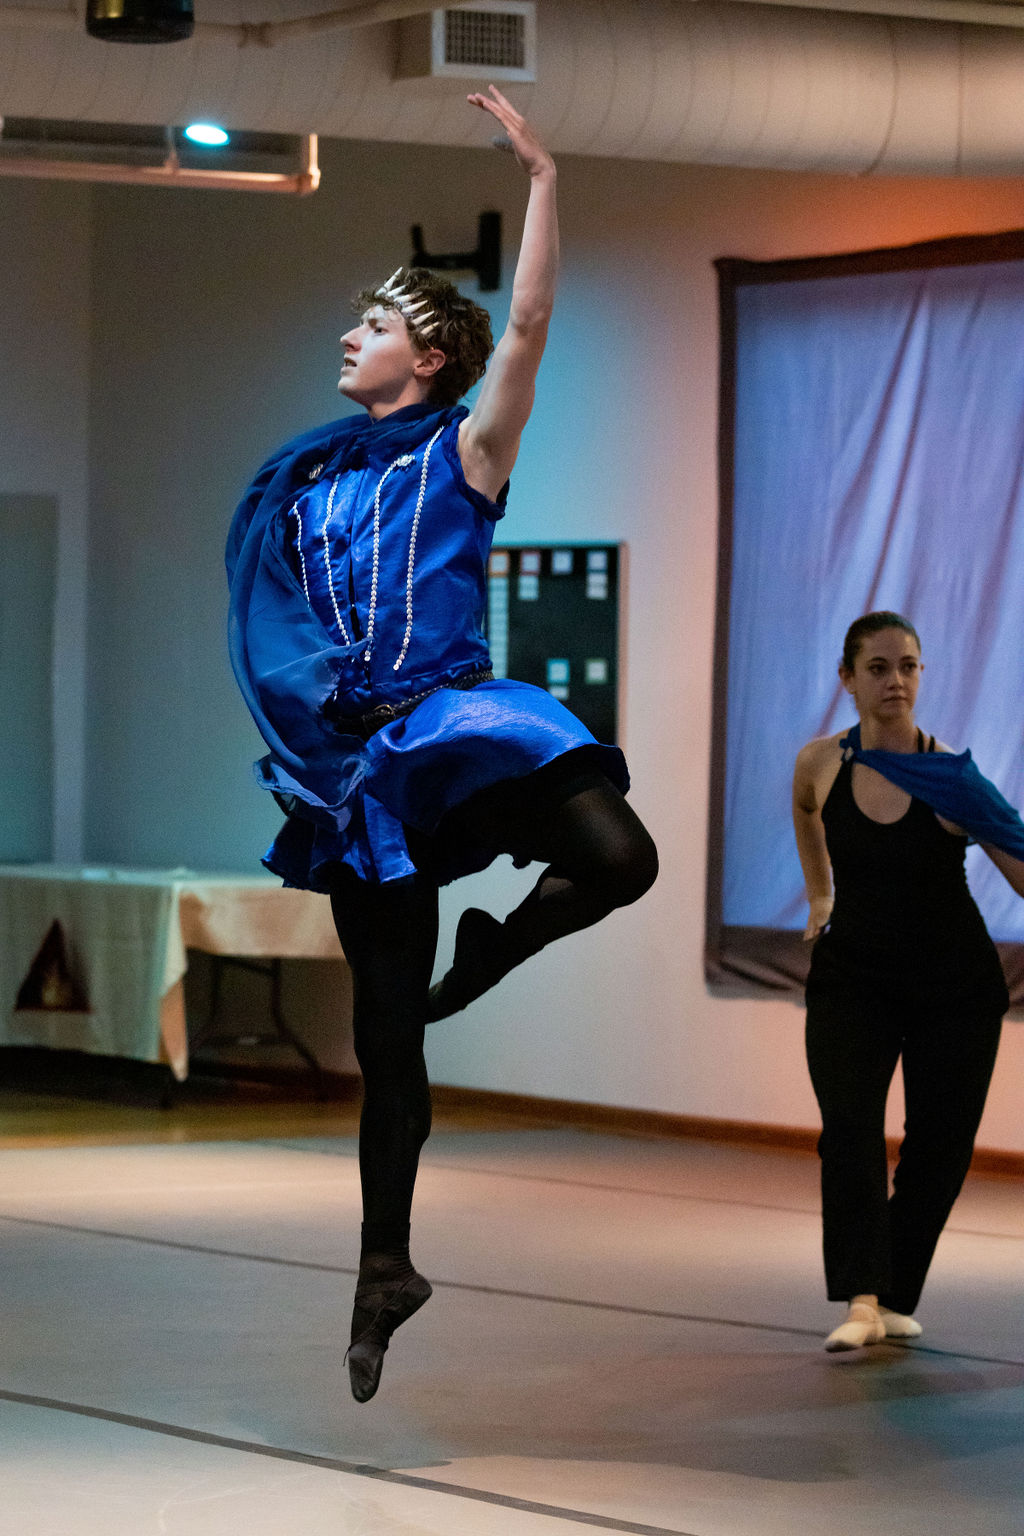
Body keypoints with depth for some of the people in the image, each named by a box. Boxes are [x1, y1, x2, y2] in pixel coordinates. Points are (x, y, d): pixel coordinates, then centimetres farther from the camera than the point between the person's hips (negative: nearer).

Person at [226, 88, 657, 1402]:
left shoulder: (462, 452, 1)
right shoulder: (311, 481, 15)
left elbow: (528, 325, -12)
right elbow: (276, 629, 23)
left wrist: (541, 175, -16)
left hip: (451, 719, -4)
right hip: (358, 762, 4)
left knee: (619, 858, -33)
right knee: (382, 1031, 5)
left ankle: (480, 961, -4)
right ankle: (385, 1266, 15)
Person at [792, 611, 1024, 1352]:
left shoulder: (952, 776, -17)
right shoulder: (820, 765, -8)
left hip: (954, 986, -1)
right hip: (854, 978, 1)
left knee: (939, 1147, 2)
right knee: (848, 1128, -18)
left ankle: (897, 1297, 19)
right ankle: (860, 1300, -25)